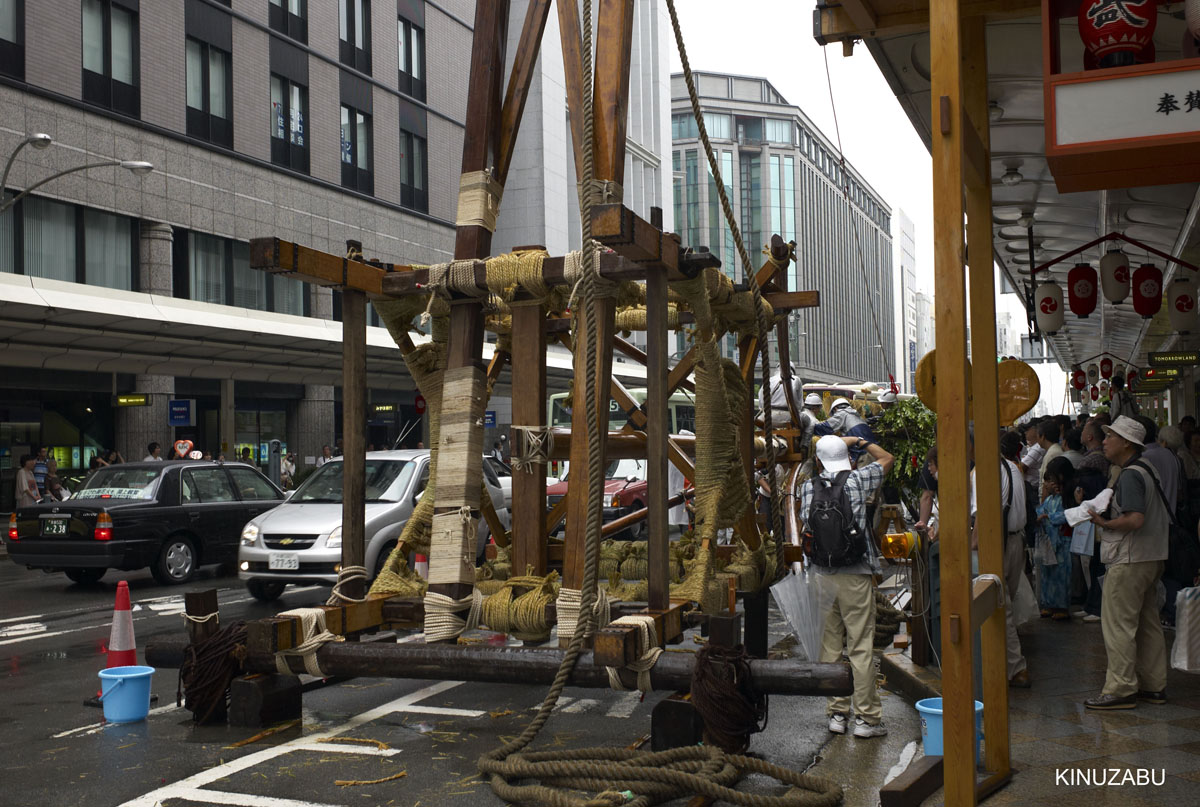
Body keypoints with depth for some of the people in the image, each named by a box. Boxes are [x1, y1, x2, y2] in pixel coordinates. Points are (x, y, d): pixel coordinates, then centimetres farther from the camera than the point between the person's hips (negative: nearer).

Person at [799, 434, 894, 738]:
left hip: (822, 574, 3)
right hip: (855, 575, -3)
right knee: (861, 647, 0)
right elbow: (887, 459, 14)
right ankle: (866, 717, 3)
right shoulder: (857, 480, -4)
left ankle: (836, 713, 15)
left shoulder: (808, 487, 3)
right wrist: (860, 441, 24)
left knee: (830, 647, 10)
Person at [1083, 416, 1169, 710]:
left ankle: (1121, 689, -2)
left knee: (1118, 624, -5)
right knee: (1148, 623, 14)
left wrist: (1105, 524, -17)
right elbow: (1162, 518, 21)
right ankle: (1153, 686, 20)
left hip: (1129, 561, -10)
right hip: (1152, 558, 10)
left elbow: (1136, 519, -29)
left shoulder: (1130, 476, -17)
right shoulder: (1146, 470, 14)